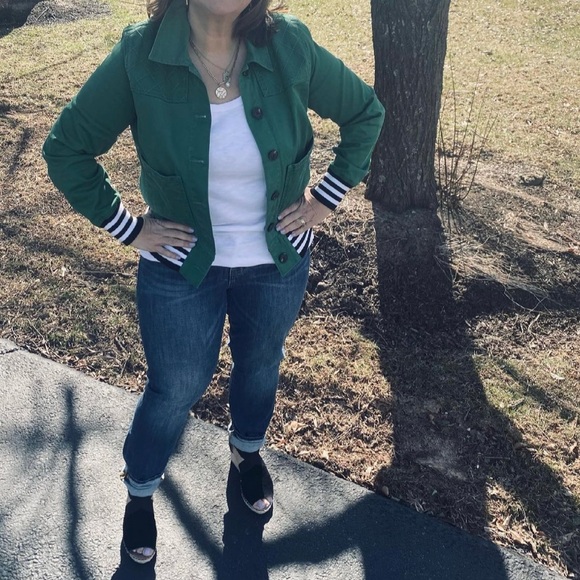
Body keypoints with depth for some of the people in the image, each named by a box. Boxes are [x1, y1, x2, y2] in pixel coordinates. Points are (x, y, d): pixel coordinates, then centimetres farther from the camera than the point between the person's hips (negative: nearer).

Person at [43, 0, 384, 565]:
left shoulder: (290, 46, -16)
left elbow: (365, 112, 0)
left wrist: (327, 196, -3)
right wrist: (125, 226, -8)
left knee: (260, 366, 23)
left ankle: (247, 450, 56)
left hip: (279, 260, 2)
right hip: (182, 265, -2)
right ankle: (139, 491, 42)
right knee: (175, 390, 12)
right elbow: (65, 148, -7)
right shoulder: (139, 57, -19)